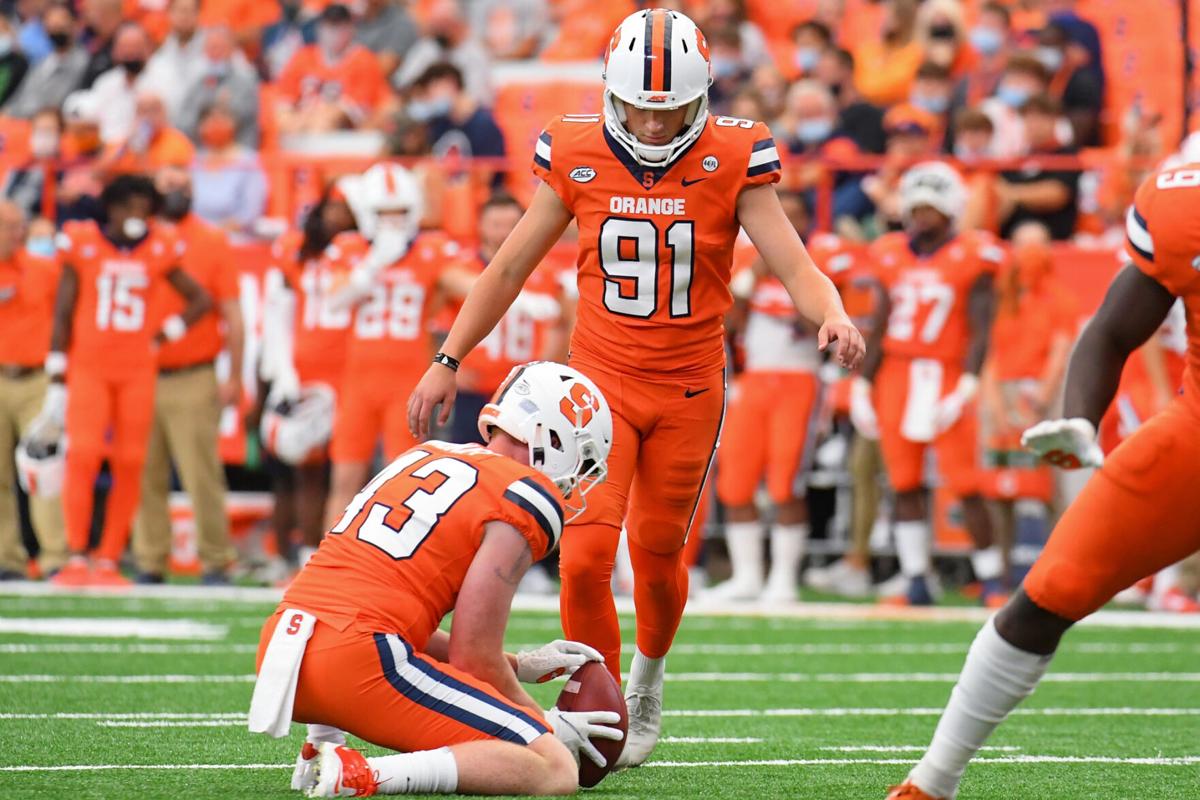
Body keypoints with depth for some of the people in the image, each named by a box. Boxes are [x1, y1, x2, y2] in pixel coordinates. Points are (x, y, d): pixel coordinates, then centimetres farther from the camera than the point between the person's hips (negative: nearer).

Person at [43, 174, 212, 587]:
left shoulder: (159, 251, 5)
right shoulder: (82, 245, 1)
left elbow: (200, 299, 18)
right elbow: (62, 315, 4)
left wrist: (165, 335, 6)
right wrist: (57, 379, 3)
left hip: (137, 372, 2)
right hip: (88, 367, -2)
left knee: (129, 466, -1)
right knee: (82, 456, -15)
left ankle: (109, 560, 6)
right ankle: (76, 558, -12)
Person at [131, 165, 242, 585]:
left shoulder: (212, 242, 4)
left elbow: (232, 315, 4)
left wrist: (234, 378, -1)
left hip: (193, 381, -3)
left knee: (202, 475, -7)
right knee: (146, 478, 3)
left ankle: (215, 562, -1)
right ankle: (149, 563, 9)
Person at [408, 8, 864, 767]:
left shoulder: (732, 159, -10)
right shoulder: (577, 156, -7)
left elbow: (791, 262, -13)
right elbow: (511, 267, 3)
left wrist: (833, 315, -35)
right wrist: (448, 362, 4)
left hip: (689, 389, 0)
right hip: (602, 380, 0)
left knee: (657, 552, 13)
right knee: (586, 556, -13)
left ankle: (648, 680, 43)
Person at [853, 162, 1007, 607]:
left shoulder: (970, 258, -5)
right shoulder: (891, 257, 9)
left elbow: (980, 331, -8)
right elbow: (879, 329, 14)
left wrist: (967, 388, -17)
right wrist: (862, 385, 10)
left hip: (945, 380, -5)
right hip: (896, 377, 5)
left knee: (965, 486, -7)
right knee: (904, 485, 6)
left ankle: (991, 579, 1)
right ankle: (916, 583, 12)